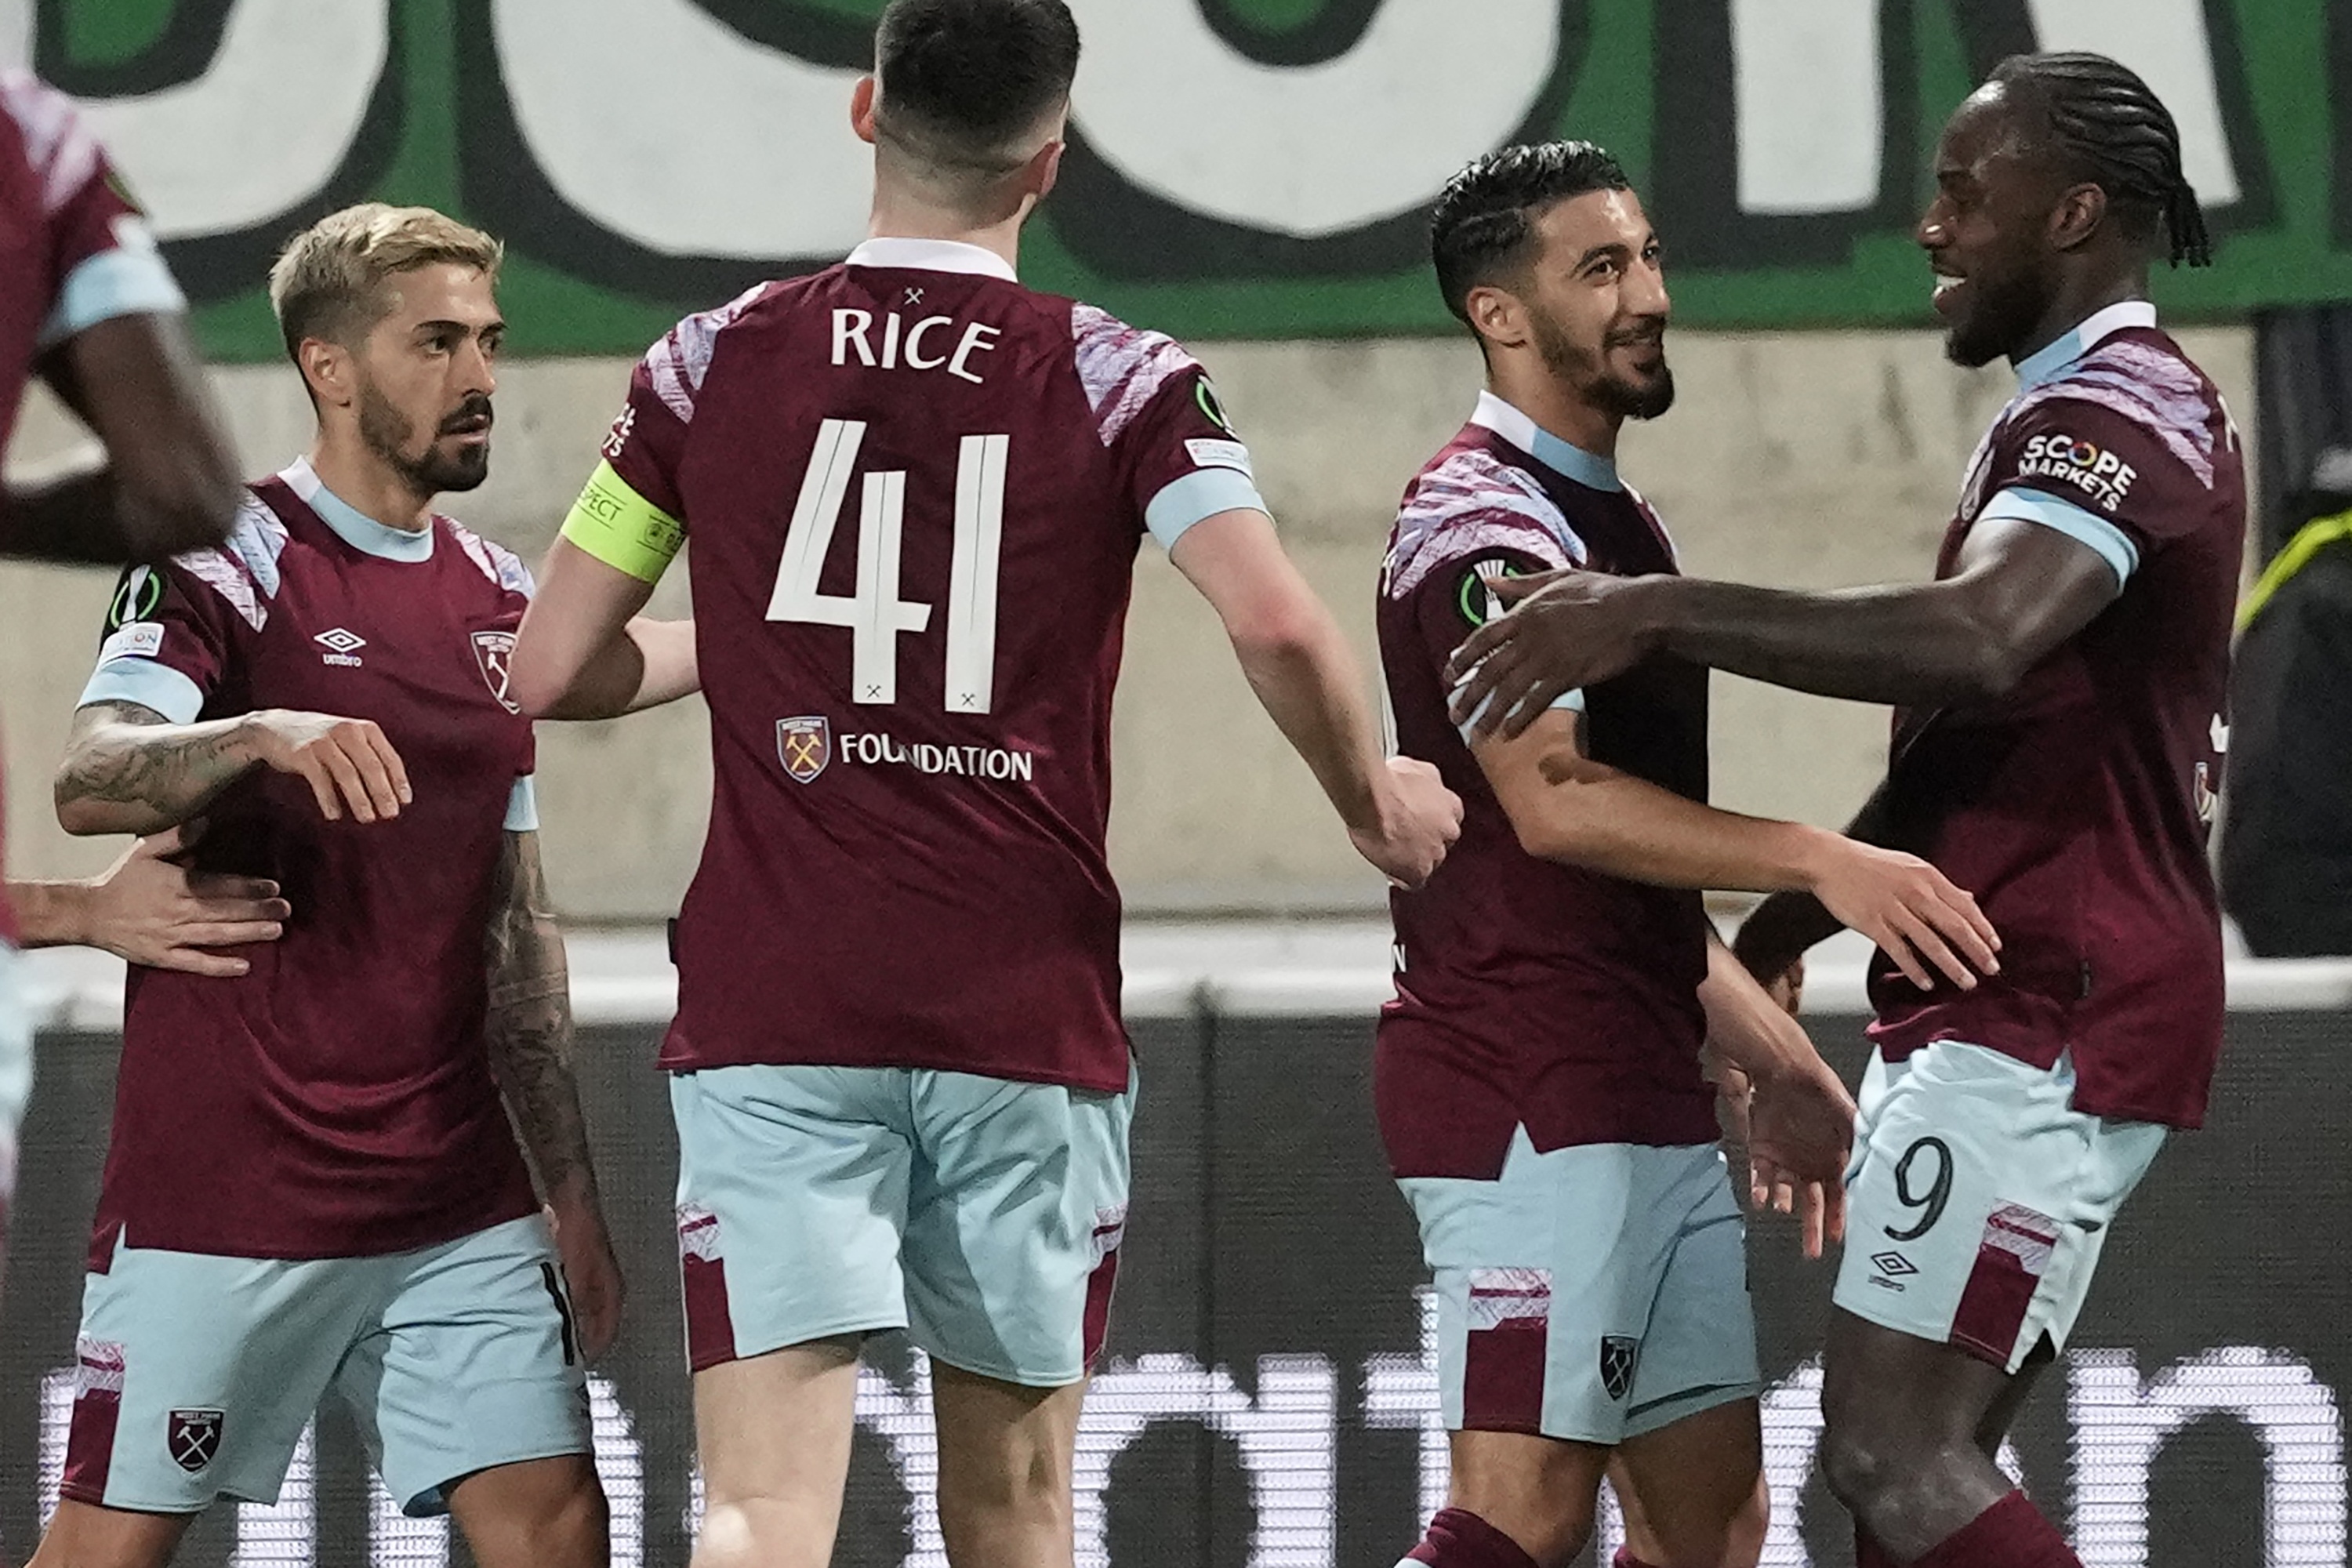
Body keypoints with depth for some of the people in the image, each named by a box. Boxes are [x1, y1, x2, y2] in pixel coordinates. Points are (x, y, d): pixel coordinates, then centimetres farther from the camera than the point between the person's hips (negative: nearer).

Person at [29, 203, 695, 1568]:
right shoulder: (226, 566, -6)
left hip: (456, 1206, 6)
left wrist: (571, 1192, 17)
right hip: (221, 1190, -6)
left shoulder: (497, 598, 14)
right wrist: (264, 735, -42)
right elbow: (90, 785, -23)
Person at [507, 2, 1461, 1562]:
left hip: (772, 1021, 0)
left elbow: (550, 668, 8)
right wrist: (1376, 803, 5)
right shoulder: (1119, 381, -1)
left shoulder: (715, 363, 4)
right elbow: (1278, 627, -15)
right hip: (1030, 1015, 0)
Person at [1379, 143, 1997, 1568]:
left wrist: (1774, 1060, 23)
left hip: (1648, 1101, 10)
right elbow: (1554, 802, -25)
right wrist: (1818, 860, -31)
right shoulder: (1483, 519, -11)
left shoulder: (1622, 526, 22)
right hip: (1529, 1100, -10)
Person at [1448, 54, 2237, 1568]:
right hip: (2008, 1002, 11)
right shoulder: (2122, 410, 22)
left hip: (2042, 1021, -11)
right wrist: (1780, 934, 25)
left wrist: (1663, 614, -33)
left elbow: (1979, 642, -33)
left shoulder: (2113, 411, -14)